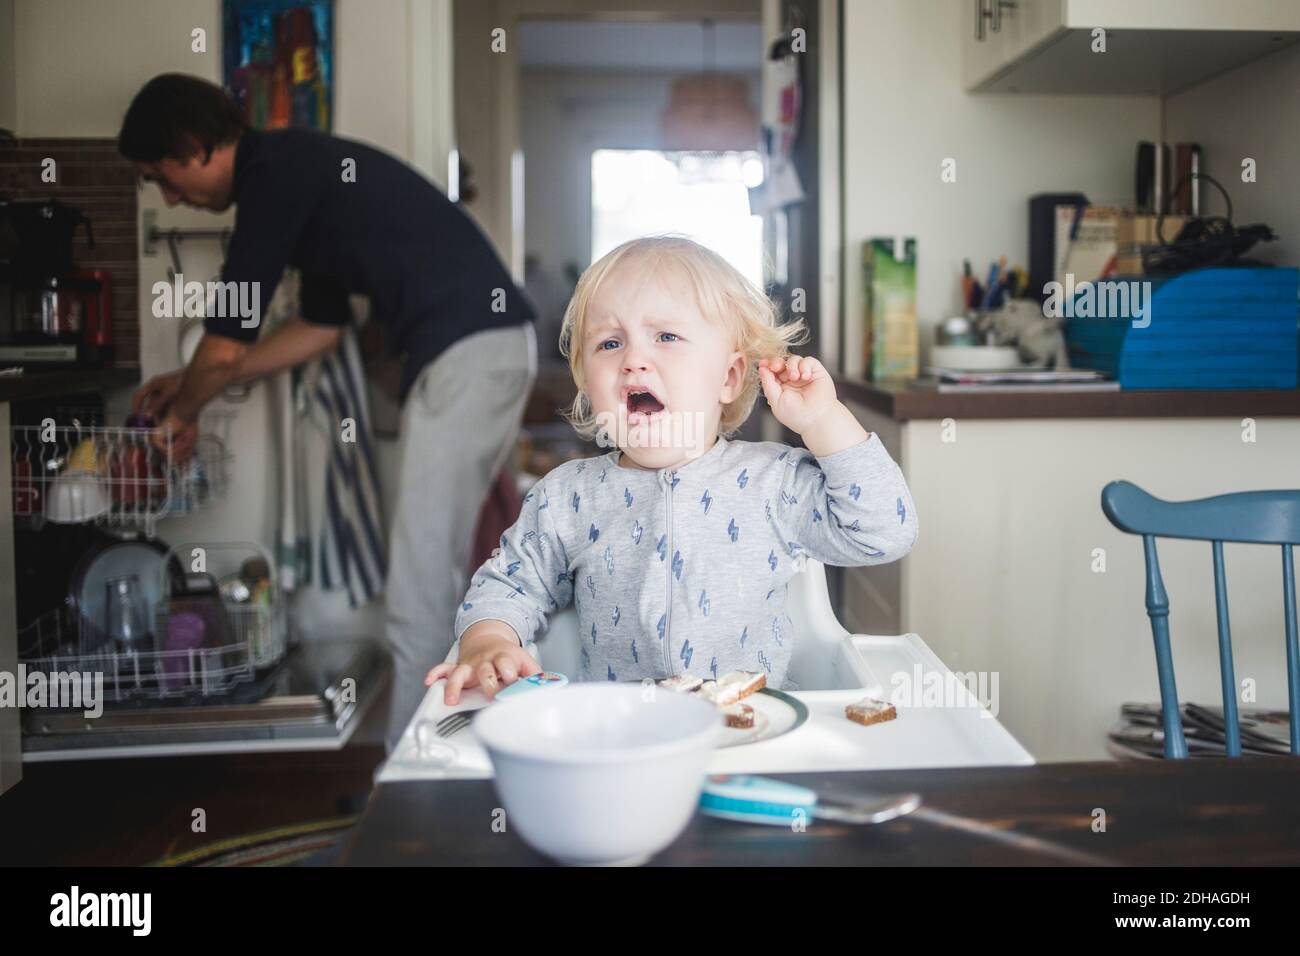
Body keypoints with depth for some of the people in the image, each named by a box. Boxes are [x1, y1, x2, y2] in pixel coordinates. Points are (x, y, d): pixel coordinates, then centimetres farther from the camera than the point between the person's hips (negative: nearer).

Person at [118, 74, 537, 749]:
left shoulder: (275, 172, -8)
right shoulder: (298, 170, 21)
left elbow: (227, 344, -6)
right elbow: (322, 327, 28)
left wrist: (181, 411, 14)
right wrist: (193, 383, 30)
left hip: (467, 351, -10)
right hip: (492, 345, 10)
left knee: (418, 596, -6)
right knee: (435, 574, 15)